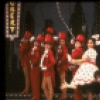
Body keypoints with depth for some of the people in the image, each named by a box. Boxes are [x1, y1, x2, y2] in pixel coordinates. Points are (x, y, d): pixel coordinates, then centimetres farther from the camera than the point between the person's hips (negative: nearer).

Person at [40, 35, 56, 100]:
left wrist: (46, 67, -23)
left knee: (50, 87, -1)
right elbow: (42, 61, 22)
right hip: (45, 72, 10)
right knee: (44, 86, 15)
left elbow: (53, 62, -27)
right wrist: (42, 66, 5)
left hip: (49, 72, -10)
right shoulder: (45, 52, 12)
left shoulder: (50, 52, -16)